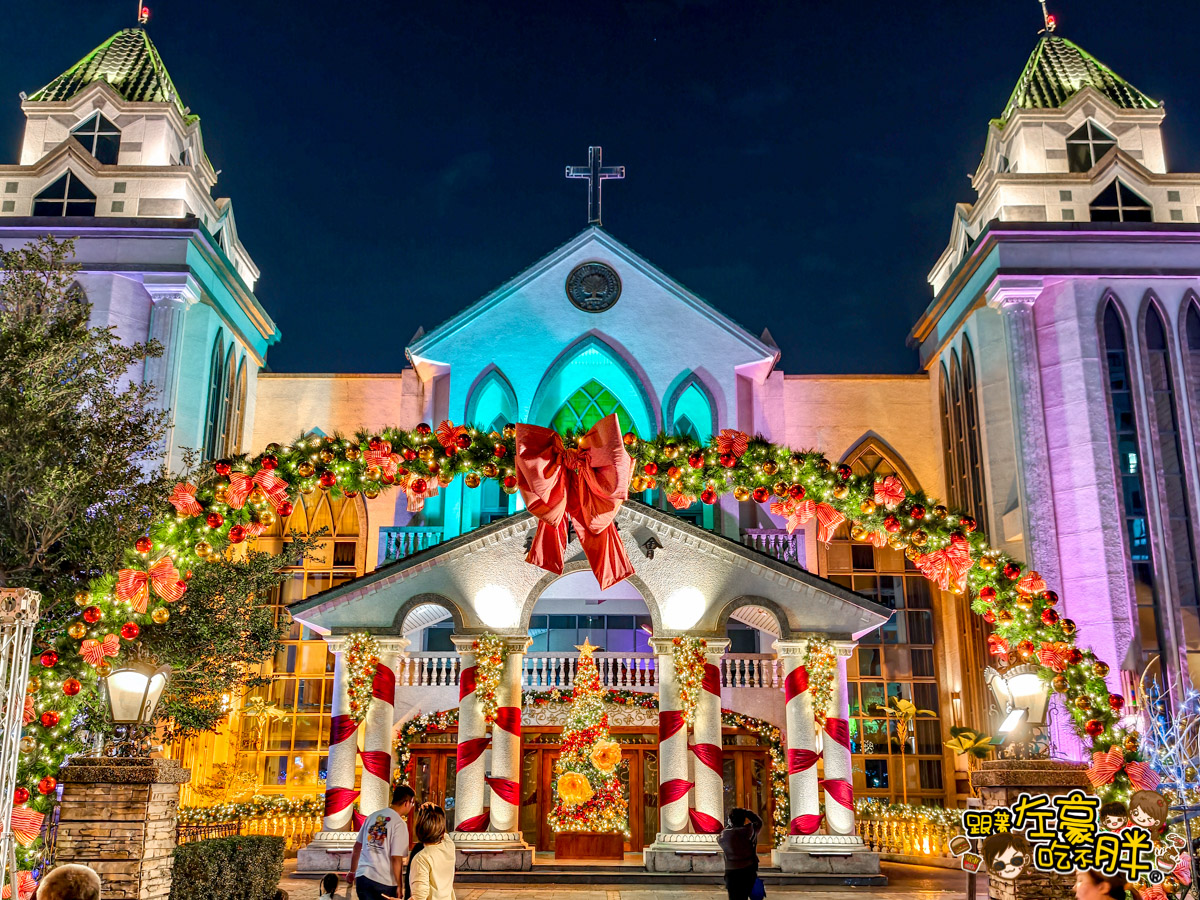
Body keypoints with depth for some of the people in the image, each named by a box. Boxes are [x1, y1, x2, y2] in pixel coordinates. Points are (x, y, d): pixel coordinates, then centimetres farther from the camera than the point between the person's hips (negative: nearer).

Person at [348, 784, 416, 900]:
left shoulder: (372, 817, 8)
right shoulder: (400, 824, -10)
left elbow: (357, 847, 14)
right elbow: (396, 858, -14)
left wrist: (352, 871, 27)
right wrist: (399, 886, -7)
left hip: (362, 877, 5)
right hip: (385, 882, -5)